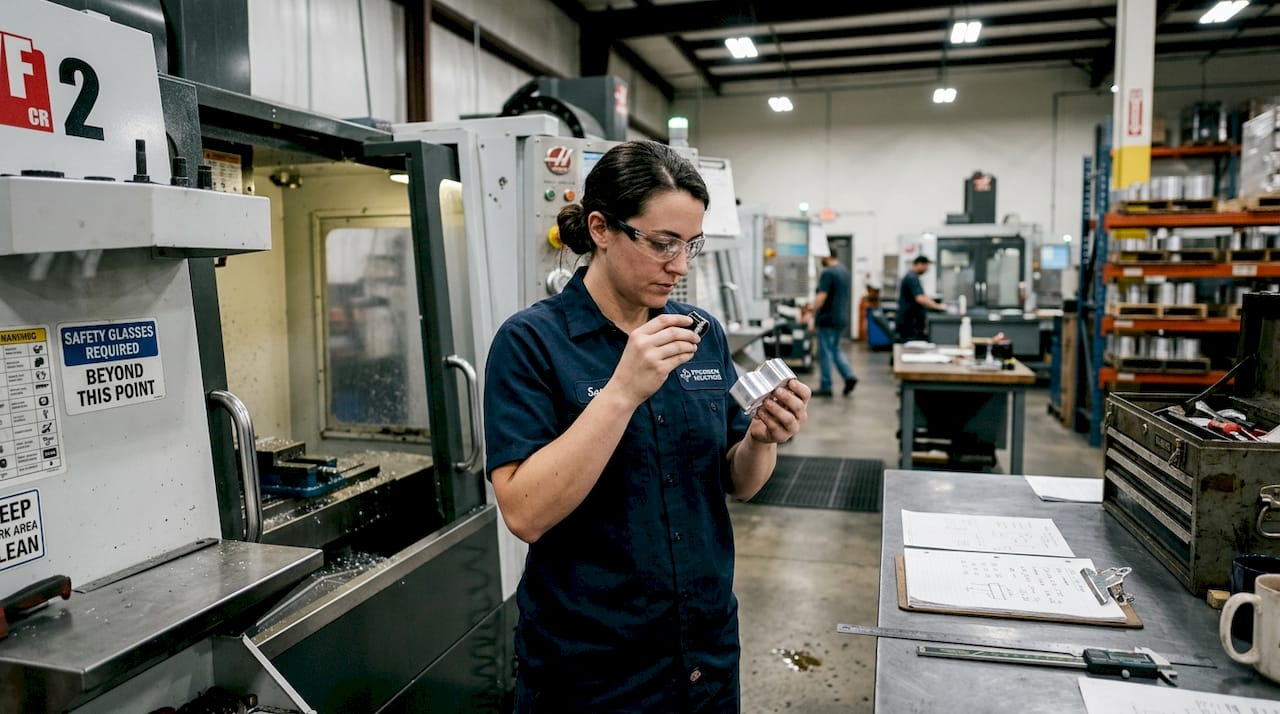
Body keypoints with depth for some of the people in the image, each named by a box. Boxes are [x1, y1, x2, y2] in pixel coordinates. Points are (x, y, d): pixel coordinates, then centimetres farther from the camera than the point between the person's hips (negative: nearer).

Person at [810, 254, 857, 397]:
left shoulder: (828, 273, -17)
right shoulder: (844, 270, 12)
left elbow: (822, 296, -25)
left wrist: (811, 312, -23)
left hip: (828, 319, -9)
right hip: (841, 318, 9)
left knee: (825, 352, 0)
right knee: (835, 349, 19)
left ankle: (825, 386, 5)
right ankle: (849, 376, 5)